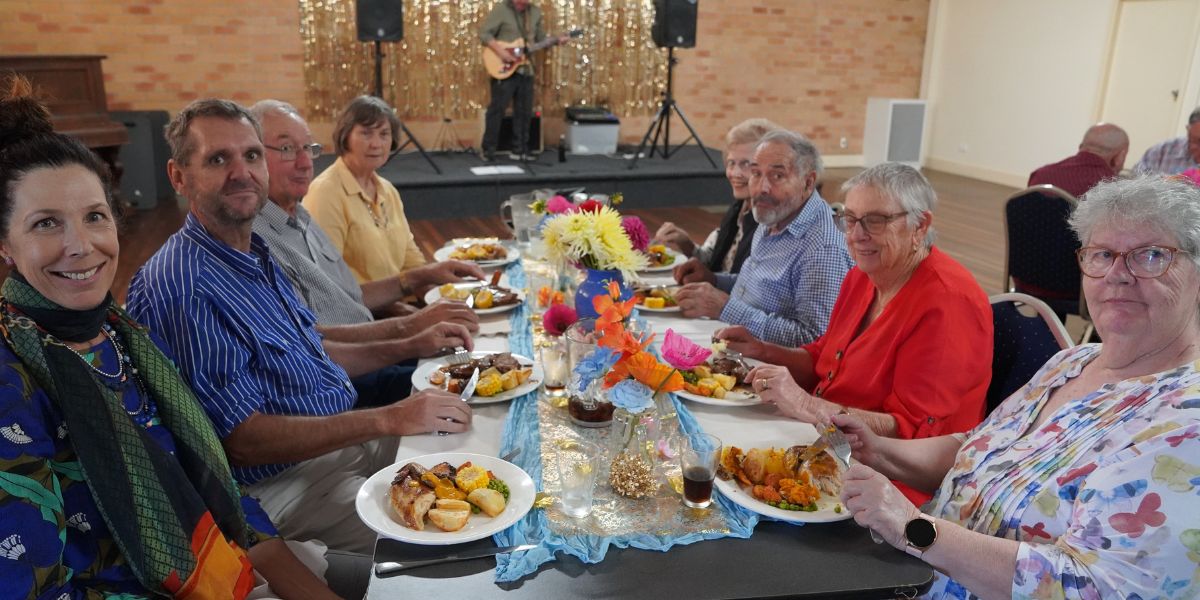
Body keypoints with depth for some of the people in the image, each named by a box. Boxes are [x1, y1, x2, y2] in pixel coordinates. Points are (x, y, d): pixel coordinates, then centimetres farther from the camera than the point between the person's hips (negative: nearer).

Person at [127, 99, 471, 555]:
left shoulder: (257, 256, 8)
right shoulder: (181, 287, -23)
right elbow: (243, 440, -24)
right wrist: (387, 419, -27)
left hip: (342, 438, 10)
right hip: (278, 482, -9)